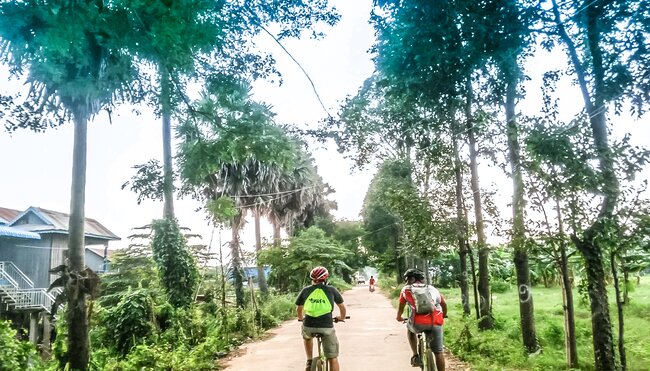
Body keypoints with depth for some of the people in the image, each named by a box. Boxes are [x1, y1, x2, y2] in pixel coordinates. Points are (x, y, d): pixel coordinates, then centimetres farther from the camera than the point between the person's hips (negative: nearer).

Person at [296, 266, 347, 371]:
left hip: (308, 326, 2)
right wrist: (341, 317, 38)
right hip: (326, 327, -2)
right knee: (332, 358, 11)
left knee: (307, 337, 38)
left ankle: (309, 362, 29)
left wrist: (301, 318, 41)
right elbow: (342, 307, 17)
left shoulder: (306, 290, 8)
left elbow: (299, 308, 20)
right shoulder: (331, 290, 6)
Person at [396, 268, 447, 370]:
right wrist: (443, 315, 51)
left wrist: (399, 317, 45)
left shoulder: (406, 289, 15)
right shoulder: (432, 289, 22)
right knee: (438, 352, 15)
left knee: (409, 328, 31)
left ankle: (415, 356, 21)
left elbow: (401, 307, 26)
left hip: (418, 324, -2)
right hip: (436, 324, 2)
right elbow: (444, 304, 32)